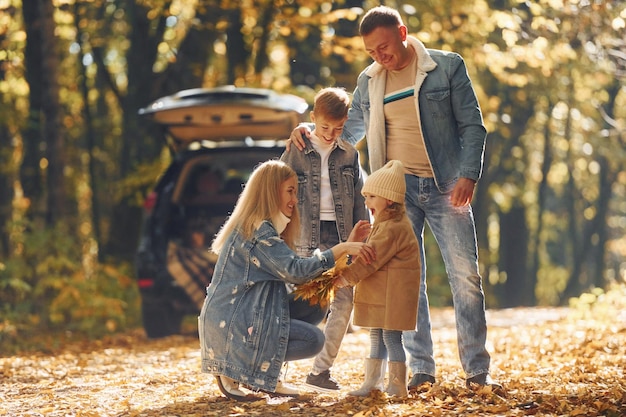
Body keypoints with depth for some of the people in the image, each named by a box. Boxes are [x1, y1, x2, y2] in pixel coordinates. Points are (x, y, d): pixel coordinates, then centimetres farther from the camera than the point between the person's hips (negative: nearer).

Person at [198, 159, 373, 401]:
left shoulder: (260, 226, 16)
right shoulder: (259, 230, -15)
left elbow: (289, 270, 11)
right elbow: (295, 271, -25)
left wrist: (348, 245, 6)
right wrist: (341, 249, -25)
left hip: (238, 315, 10)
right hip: (231, 324, -10)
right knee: (314, 340, -12)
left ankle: (264, 376, 7)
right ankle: (233, 370, -7)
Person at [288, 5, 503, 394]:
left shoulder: (448, 66, 0)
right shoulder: (369, 80, 11)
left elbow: (472, 125, 0)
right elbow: (349, 131, 22)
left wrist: (468, 175, -12)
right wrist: (310, 130, 3)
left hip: (445, 187, -3)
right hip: (397, 188, 3)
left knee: (466, 275, -4)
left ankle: (477, 369, 2)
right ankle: (421, 367, 6)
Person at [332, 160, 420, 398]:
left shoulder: (393, 228, -19)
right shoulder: (385, 224, 17)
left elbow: (371, 259, -21)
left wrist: (346, 278, -18)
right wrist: (345, 273, 6)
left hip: (393, 295, -11)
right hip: (380, 295, 11)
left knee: (391, 337, -6)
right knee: (377, 337, 14)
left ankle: (397, 386, -1)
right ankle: (372, 382, 21)